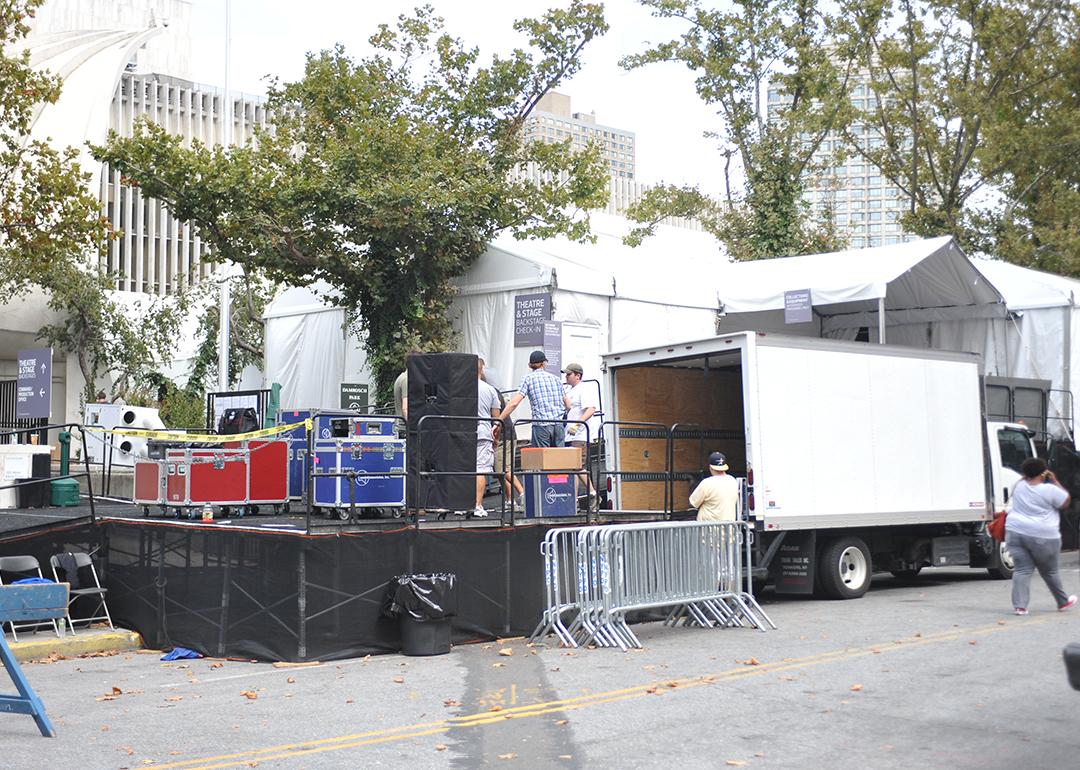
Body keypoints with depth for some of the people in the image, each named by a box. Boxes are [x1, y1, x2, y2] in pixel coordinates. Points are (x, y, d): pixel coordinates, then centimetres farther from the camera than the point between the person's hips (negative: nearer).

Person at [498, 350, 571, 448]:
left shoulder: (529, 378, 4)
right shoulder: (555, 378, 17)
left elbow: (514, 403, -6)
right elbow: (568, 405, 17)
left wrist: (498, 421, -4)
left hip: (541, 425, -4)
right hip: (559, 425, 4)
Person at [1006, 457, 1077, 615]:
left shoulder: (1019, 486, 4)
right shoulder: (1049, 490, -12)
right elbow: (1066, 502, 3)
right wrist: (1055, 481, 6)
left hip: (1015, 532, 3)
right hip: (1042, 537, -3)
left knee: (1022, 570, 2)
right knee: (1049, 571, 13)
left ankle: (1019, 605, -9)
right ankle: (1063, 602, 32)